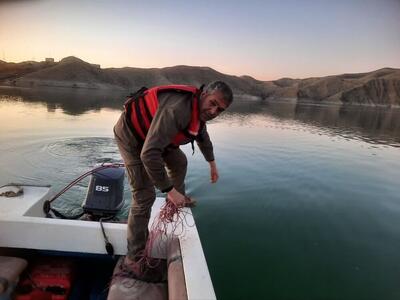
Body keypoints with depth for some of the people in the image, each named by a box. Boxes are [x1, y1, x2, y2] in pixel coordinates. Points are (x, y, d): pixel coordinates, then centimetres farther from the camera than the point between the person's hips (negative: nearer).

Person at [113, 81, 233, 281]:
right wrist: (169, 190, -36)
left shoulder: (198, 108, -5)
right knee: (145, 196, -11)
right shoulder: (178, 109, -37)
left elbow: (202, 135, 18)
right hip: (130, 135, -9)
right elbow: (149, 154, -44)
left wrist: (212, 163, 28)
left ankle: (178, 200, 46)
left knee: (179, 162, 20)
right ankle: (134, 257, 3)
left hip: (151, 133, 9)